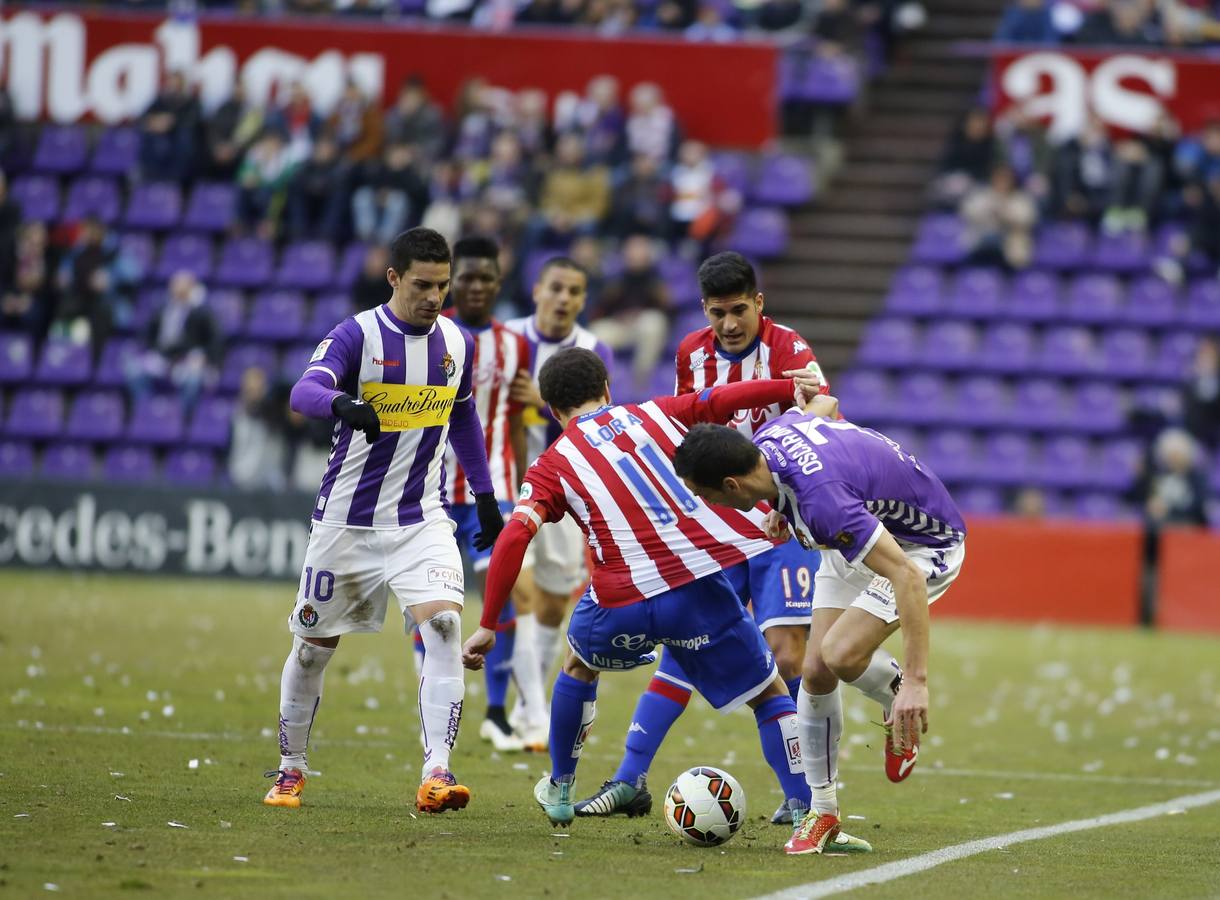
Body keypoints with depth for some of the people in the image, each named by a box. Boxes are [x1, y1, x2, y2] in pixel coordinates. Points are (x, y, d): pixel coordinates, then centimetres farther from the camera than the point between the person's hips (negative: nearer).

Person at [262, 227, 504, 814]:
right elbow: (304, 391, -31)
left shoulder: (457, 343, 3)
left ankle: (436, 773, -25)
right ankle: (290, 769, 30)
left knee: (444, 624, -21)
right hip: (347, 519, -2)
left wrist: (485, 496, 21)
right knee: (313, 647, 9)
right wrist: (341, 403, -53)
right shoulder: (357, 335, -13)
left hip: (422, 520, 2)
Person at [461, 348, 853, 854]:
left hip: (623, 603, 0)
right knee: (771, 694, 13)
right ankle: (807, 815, -3)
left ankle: (559, 792, 43)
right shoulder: (654, 413, 17)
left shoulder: (552, 465, 11)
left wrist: (487, 626, -1)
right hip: (701, 586, 0)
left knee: (579, 665, 33)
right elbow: (733, 397, 4)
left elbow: (515, 536, -3)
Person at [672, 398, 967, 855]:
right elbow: (823, 403, 9)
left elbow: (907, 577, -42)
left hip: (925, 546, -8)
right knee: (816, 671, -3)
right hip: (865, 533, 9)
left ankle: (902, 706, 6)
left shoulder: (821, 499, -42)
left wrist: (915, 681, -44)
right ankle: (822, 813, 9)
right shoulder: (767, 436, -17)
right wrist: (786, 506, 13)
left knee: (840, 655, -27)